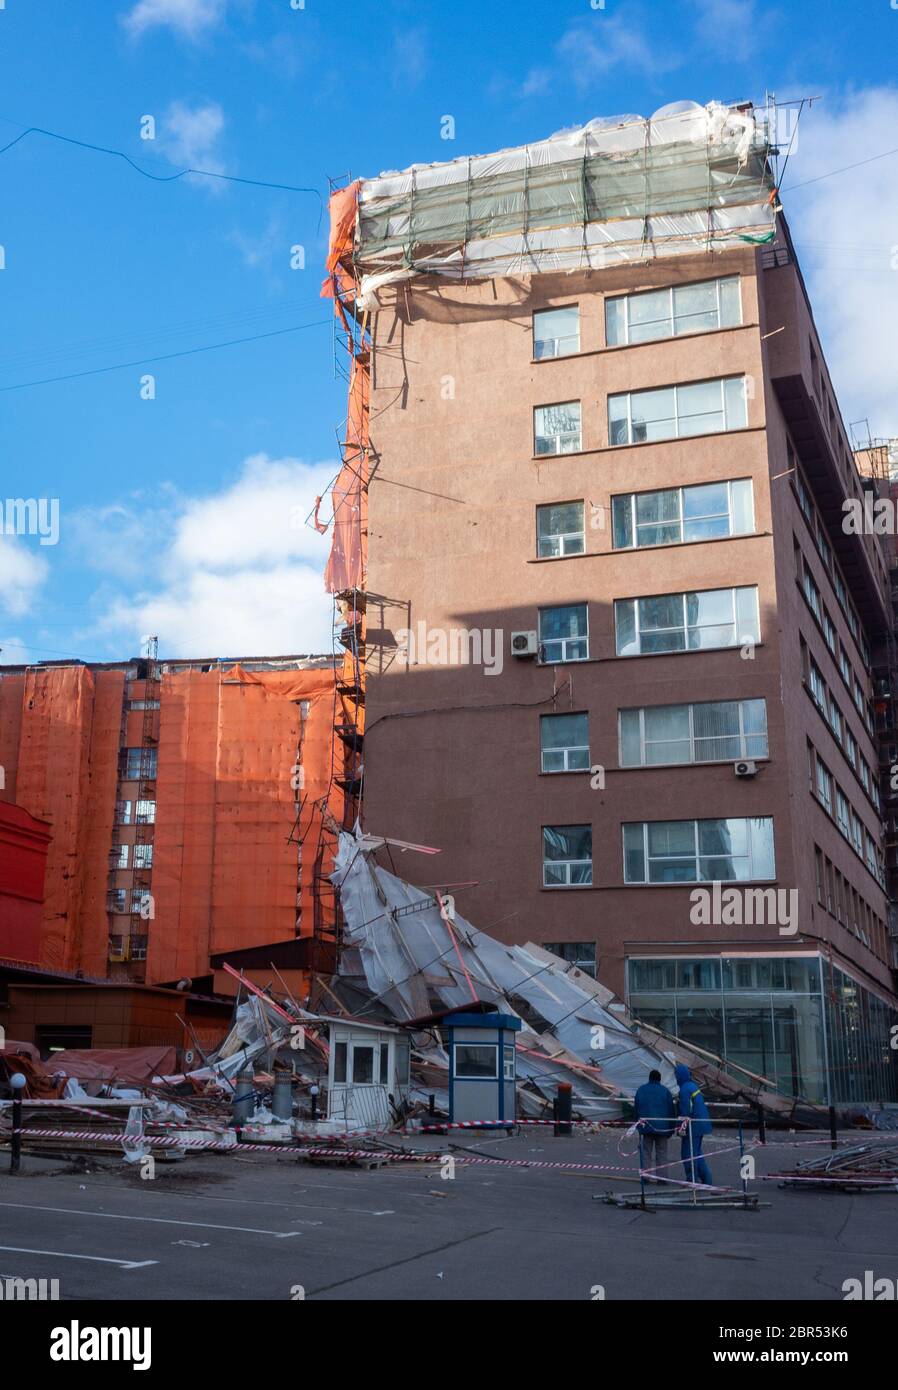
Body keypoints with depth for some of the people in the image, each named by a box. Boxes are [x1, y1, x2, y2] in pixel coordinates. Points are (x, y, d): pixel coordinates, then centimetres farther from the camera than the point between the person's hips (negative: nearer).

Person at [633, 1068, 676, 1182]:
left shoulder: (641, 1090, 4)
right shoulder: (665, 1091, -1)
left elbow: (636, 1108, 8)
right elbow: (671, 1110, -1)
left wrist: (638, 1124, 15)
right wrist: (671, 1129, 6)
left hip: (646, 1125, 1)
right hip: (662, 1126, -1)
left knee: (647, 1152, 8)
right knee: (661, 1152, 6)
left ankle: (647, 1176, 4)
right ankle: (663, 1176, 3)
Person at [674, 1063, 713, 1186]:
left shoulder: (684, 1089, -17)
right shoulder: (693, 1085, 13)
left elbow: (685, 1111, -20)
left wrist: (682, 1127, -16)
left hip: (693, 1126, -10)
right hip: (701, 1124, 10)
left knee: (688, 1153, -2)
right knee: (697, 1153, 17)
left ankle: (692, 1179, 1)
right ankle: (706, 1179, 17)